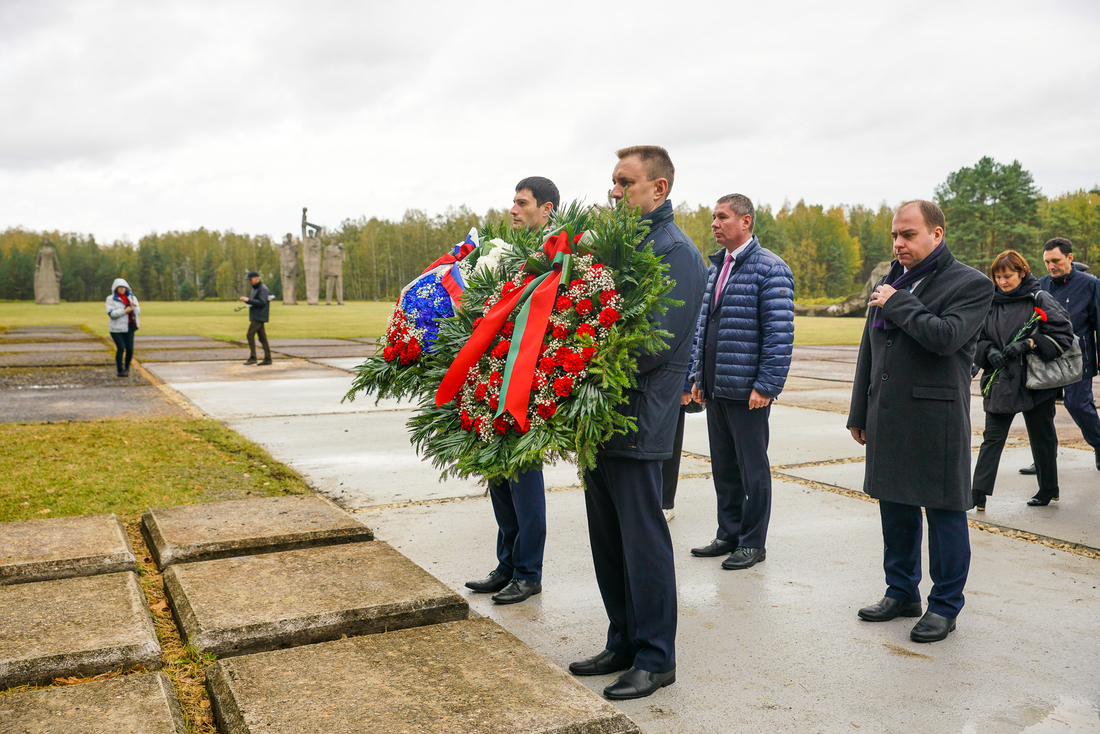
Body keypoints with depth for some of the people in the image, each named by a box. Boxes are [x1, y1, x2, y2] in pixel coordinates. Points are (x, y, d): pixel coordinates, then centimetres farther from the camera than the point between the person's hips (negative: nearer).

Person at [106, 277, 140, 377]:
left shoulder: (132, 297, 10)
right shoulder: (111, 299, -2)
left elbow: (138, 312, 6)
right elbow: (111, 313, -13)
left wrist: (135, 306, -14)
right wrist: (125, 311, -17)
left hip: (129, 327, 4)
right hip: (117, 328, -4)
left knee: (130, 349, 0)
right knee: (121, 348, -11)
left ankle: (127, 367, 23)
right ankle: (120, 371, -3)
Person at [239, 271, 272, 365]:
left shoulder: (262, 289, -11)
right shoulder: (255, 289, 20)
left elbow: (262, 303, -21)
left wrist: (248, 300, -23)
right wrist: (247, 300, 4)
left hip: (259, 317, -10)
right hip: (255, 316, 10)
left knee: (250, 334, -13)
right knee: (262, 337, 7)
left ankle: (252, 358, -13)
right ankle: (267, 359, 6)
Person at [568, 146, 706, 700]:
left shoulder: (676, 251, -10)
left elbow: (656, 342, -19)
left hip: (637, 419, -8)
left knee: (643, 540, 1)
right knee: (608, 540, 16)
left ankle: (656, 659, 16)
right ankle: (624, 643, 30)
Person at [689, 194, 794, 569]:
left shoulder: (770, 269, -10)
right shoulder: (716, 267, 14)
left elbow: (780, 332, -15)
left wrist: (767, 385, -18)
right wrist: (698, 376, 14)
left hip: (748, 390, -7)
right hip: (715, 387, 7)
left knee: (752, 467, 4)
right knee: (723, 465, 15)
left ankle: (753, 542, 17)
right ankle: (729, 534, 28)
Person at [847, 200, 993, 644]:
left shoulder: (970, 284, -5)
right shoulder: (888, 283, 15)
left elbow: (947, 337, -23)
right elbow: (868, 352, 18)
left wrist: (898, 303, -13)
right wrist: (859, 414, 16)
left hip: (936, 420, -6)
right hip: (888, 420, 6)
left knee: (944, 512, 3)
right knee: (896, 510, 14)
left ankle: (944, 606, 17)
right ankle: (902, 593, 29)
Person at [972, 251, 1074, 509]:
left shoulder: (1040, 299, -5)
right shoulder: (991, 303, 7)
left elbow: (1063, 333, -9)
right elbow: (980, 338, 13)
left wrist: (1027, 344, -19)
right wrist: (989, 352, -8)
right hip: (1001, 381, 3)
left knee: (1041, 437, 11)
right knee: (992, 437, -2)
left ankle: (1049, 489, 28)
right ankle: (979, 493, -4)